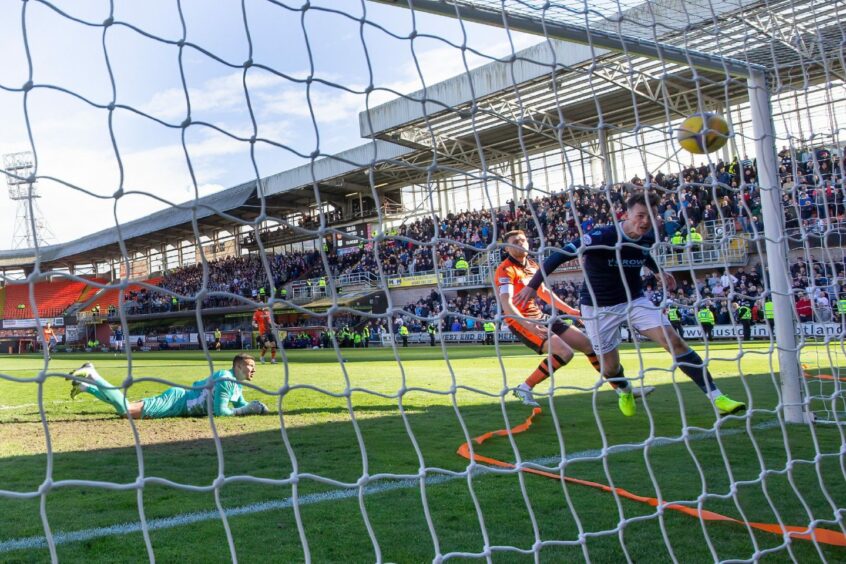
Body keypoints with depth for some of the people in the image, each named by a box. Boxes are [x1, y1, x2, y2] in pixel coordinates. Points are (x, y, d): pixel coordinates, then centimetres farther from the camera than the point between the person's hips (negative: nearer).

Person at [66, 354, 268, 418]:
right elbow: (219, 411, -25)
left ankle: (85, 386, 18)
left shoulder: (237, 383, 11)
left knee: (124, 407, 12)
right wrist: (246, 410, -18)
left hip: (179, 398, 9)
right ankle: (91, 375, -5)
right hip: (176, 401, -9)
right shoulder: (226, 380, -20)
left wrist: (252, 407, 2)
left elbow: (240, 404, 22)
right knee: (125, 410, -16)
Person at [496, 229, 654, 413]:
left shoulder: (532, 265, 11)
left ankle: (623, 389, 18)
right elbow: (506, 303, -28)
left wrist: (570, 310, 22)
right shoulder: (506, 270, -15)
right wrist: (527, 324, -41)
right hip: (520, 322, -8)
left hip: (539, 317, 9)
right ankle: (524, 389, -12)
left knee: (588, 344, 7)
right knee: (564, 352, -26)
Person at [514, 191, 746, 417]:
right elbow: (561, 254, -26)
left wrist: (658, 271, 17)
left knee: (674, 341, -13)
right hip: (599, 308, -4)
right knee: (610, 368, 2)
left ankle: (716, 397, -9)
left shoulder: (647, 238, -7)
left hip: (635, 300, 4)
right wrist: (533, 285, -29)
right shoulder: (602, 237, -26)